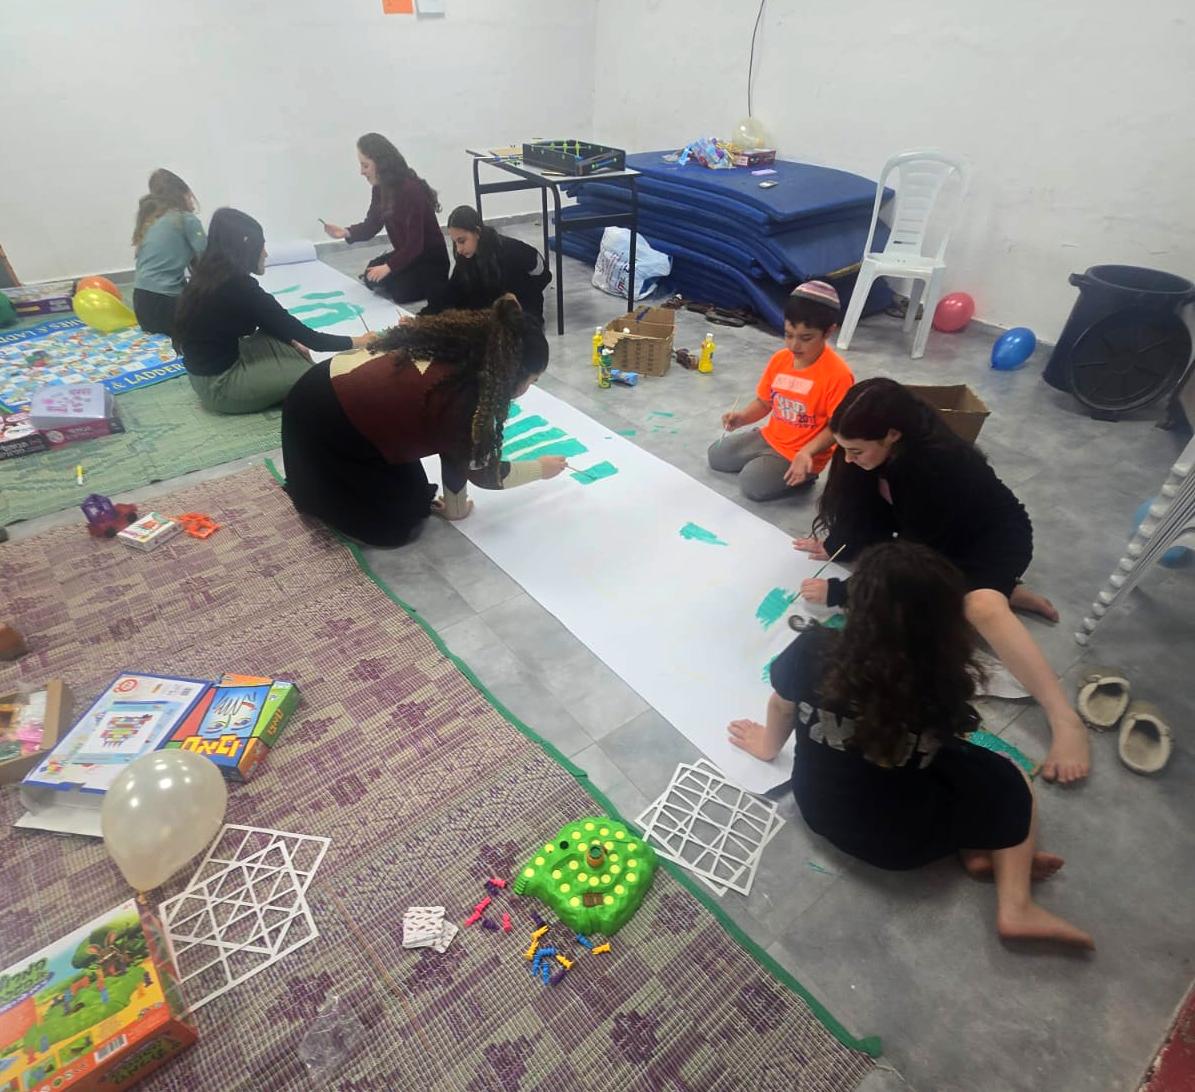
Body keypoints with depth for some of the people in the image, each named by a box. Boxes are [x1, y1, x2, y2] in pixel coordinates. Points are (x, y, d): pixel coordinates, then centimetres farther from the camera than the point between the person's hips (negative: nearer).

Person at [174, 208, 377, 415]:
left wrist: (292, 343, 4)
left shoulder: (209, 275, 4)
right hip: (219, 383, -9)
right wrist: (354, 342, -9)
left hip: (209, 368, 9)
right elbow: (295, 329, -17)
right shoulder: (238, 286, -23)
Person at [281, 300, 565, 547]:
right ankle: (315, 495, 15)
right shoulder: (460, 403, -31)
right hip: (320, 425, -8)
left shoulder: (460, 359, -7)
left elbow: (455, 447, 2)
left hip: (342, 389, 8)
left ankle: (321, 484, 26)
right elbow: (484, 472, -11)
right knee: (397, 524, 1)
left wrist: (454, 504, 11)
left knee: (415, 501, 14)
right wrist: (541, 468, 5)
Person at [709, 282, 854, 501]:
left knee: (752, 484, -22)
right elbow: (763, 402, 5)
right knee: (716, 455, 9)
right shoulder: (780, 359, -5)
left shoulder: (837, 374, -24)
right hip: (770, 437, 7)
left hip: (802, 453, -7)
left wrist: (807, 452, -34)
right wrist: (742, 417, -16)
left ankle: (803, 474, 1)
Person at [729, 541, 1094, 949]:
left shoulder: (814, 651, -25)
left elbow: (782, 705, -3)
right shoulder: (944, 683, -27)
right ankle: (1016, 908, 13)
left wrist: (769, 746, 17)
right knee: (1009, 780, 19)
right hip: (900, 840, -3)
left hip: (817, 810, 3)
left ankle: (978, 849, 12)